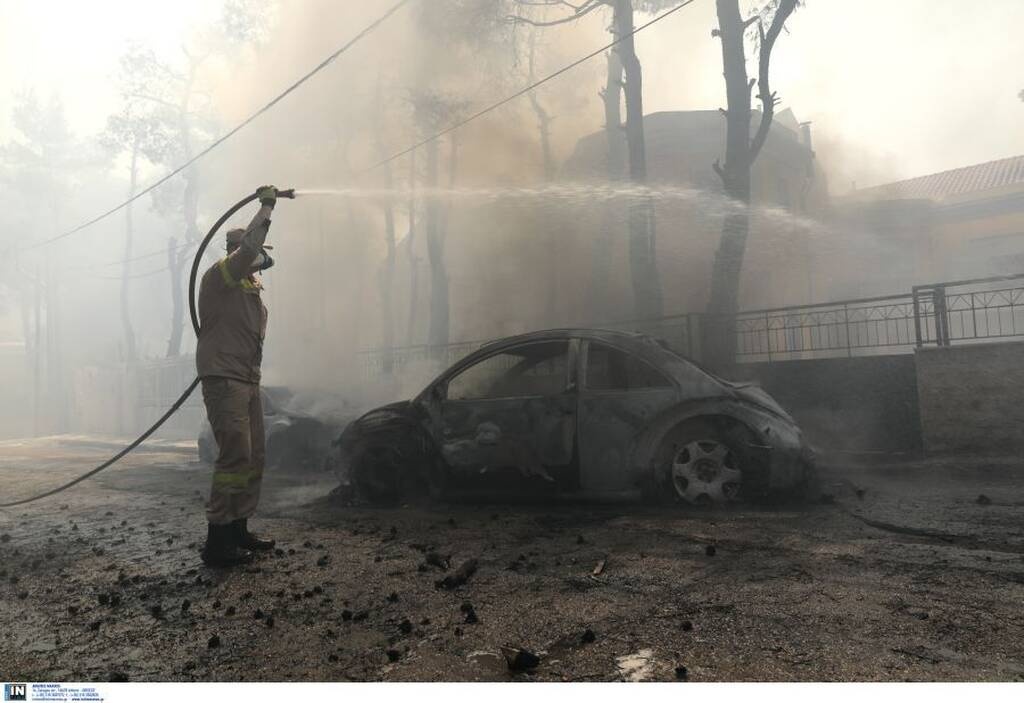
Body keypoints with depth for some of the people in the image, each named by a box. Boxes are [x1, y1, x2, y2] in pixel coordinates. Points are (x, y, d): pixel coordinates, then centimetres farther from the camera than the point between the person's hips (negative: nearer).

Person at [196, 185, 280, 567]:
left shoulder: (251, 287, 21)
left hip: (248, 381, 9)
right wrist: (266, 205, -14)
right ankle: (217, 542, -7)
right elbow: (249, 246, -23)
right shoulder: (218, 275, -6)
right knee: (235, 457, -13)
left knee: (254, 456, 10)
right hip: (223, 379, -9)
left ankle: (238, 529, 20)